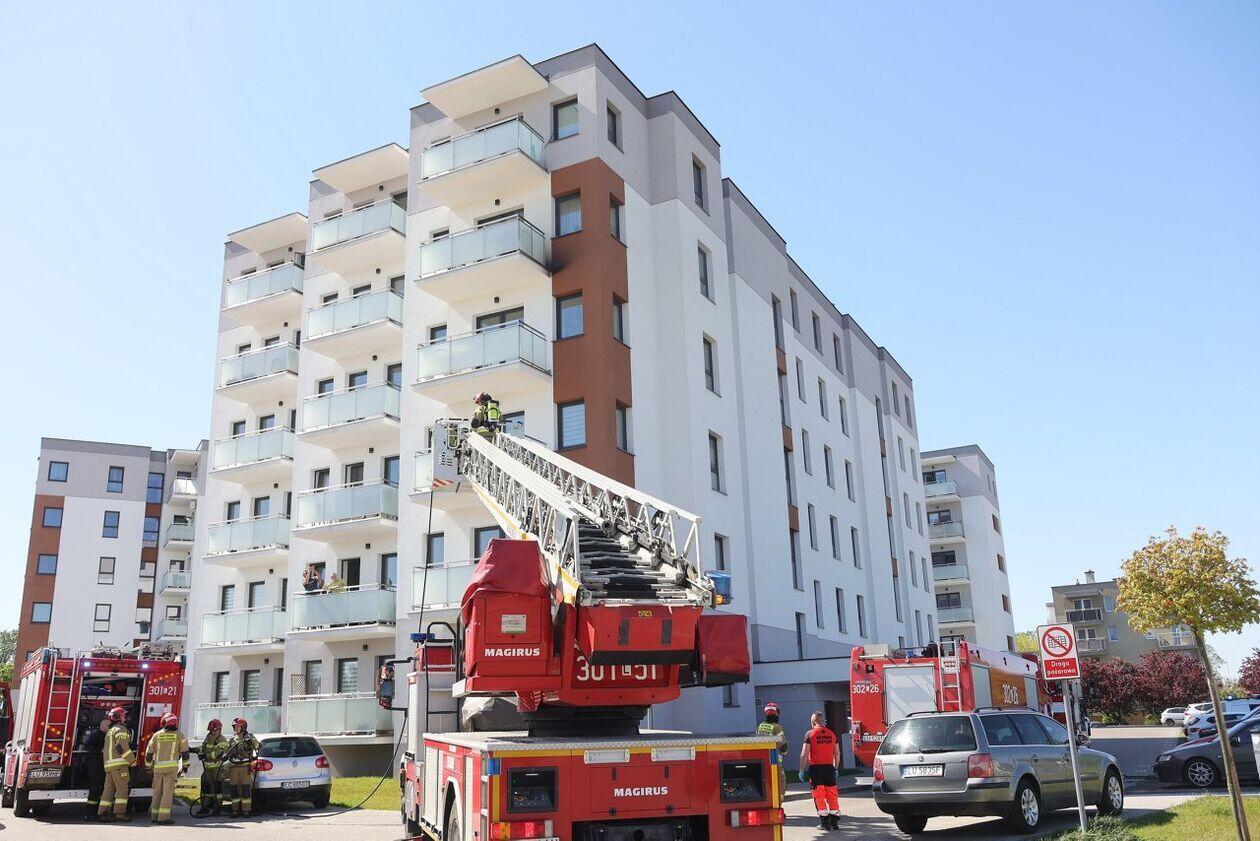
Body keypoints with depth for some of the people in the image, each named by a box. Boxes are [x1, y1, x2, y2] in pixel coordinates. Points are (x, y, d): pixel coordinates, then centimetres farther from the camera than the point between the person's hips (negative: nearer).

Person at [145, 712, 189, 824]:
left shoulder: (157, 735, 9)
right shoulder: (179, 735, 3)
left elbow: (149, 752, 11)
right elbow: (185, 752, 0)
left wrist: (149, 766, 24)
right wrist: (185, 766, 12)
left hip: (158, 766, 3)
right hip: (171, 767, -3)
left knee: (157, 792, 13)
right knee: (168, 792, -3)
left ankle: (155, 815, 18)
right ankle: (163, 817, -8)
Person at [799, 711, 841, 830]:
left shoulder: (810, 734, -6)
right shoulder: (832, 734, 7)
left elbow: (804, 754, -10)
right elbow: (837, 753, 10)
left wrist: (802, 769, -4)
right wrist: (836, 768, 20)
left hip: (815, 767, -4)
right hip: (829, 767, 4)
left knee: (819, 796, 3)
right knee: (832, 795, 11)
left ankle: (824, 822, 2)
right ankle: (834, 821, 12)